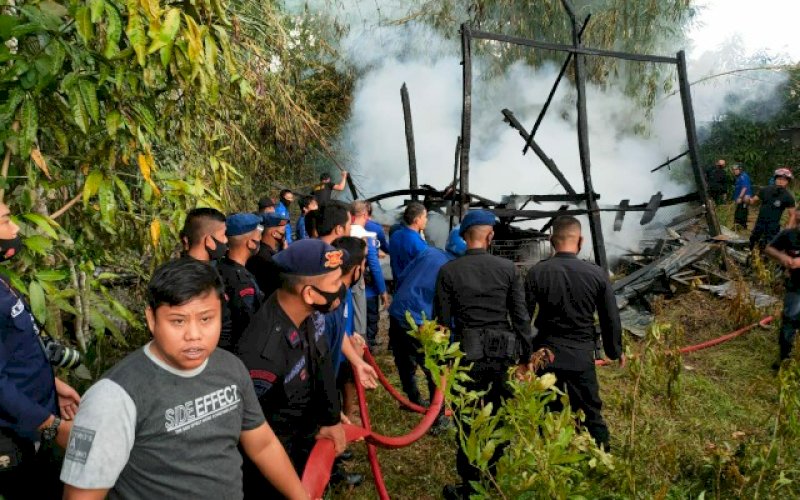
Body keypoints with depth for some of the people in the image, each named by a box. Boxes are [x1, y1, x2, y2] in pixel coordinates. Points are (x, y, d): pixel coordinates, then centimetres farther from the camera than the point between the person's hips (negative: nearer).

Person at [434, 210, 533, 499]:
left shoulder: (449, 271, -6)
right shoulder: (507, 268, -2)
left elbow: (442, 321, -3)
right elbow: (521, 317, 1)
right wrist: (525, 357, 10)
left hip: (468, 355, -2)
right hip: (503, 354, 3)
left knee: (468, 423, 8)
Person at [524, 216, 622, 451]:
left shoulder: (537, 272, -7)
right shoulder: (597, 274, -6)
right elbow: (611, 319, 2)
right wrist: (614, 351, 17)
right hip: (582, 356, 0)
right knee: (591, 415, 12)